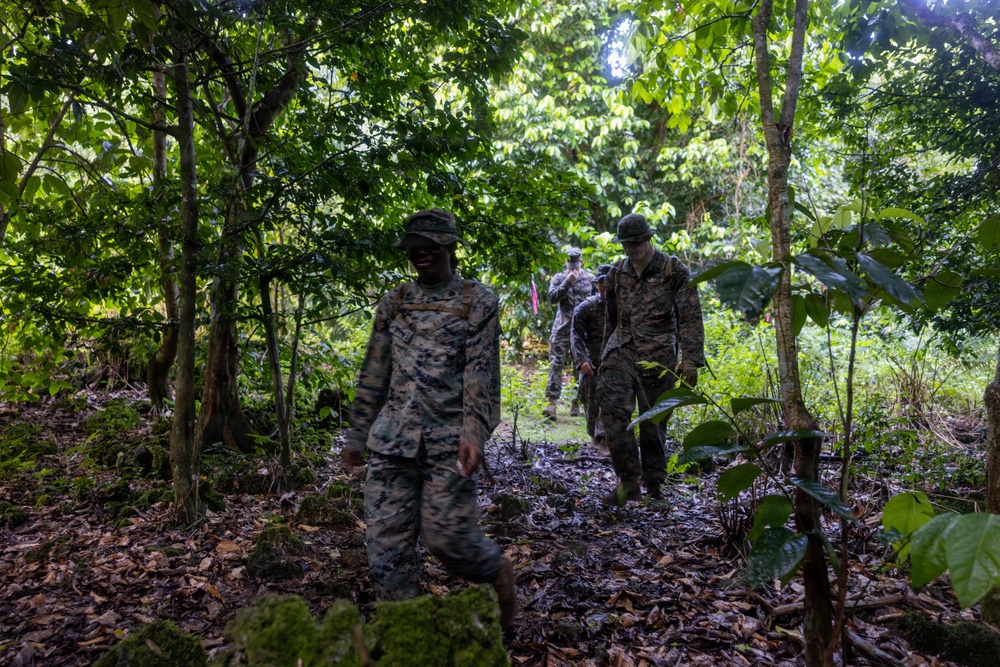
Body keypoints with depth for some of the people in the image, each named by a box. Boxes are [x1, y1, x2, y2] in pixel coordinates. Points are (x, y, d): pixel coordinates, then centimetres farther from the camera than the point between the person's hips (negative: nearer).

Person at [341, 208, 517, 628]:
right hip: (393, 438, 4)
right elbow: (372, 376, 17)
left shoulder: (478, 302, 3)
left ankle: (498, 571, 27)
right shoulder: (393, 304, 15)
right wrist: (356, 436, 16)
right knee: (386, 536, 1)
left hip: (448, 440, -4)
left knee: (446, 533, -4)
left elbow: (481, 375, -6)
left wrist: (475, 433, -19)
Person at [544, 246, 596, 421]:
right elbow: (552, 298, -6)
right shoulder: (559, 278, 7)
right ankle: (550, 402, -11)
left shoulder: (590, 278, 9)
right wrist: (567, 282, -15)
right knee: (556, 365, -8)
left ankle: (577, 402, 15)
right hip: (562, 328, -1)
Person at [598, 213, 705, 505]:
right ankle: (628, 482, -7)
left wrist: (690, 360, -11)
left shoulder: (674, 271, -1)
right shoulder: (617, 272, 13)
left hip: (657, 356, -3)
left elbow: (690, 319, -4)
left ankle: (653, 486, 18)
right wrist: (606, 351, 25)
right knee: (613, 411, -14)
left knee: (653, 422, 3)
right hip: (620, 352, 4)